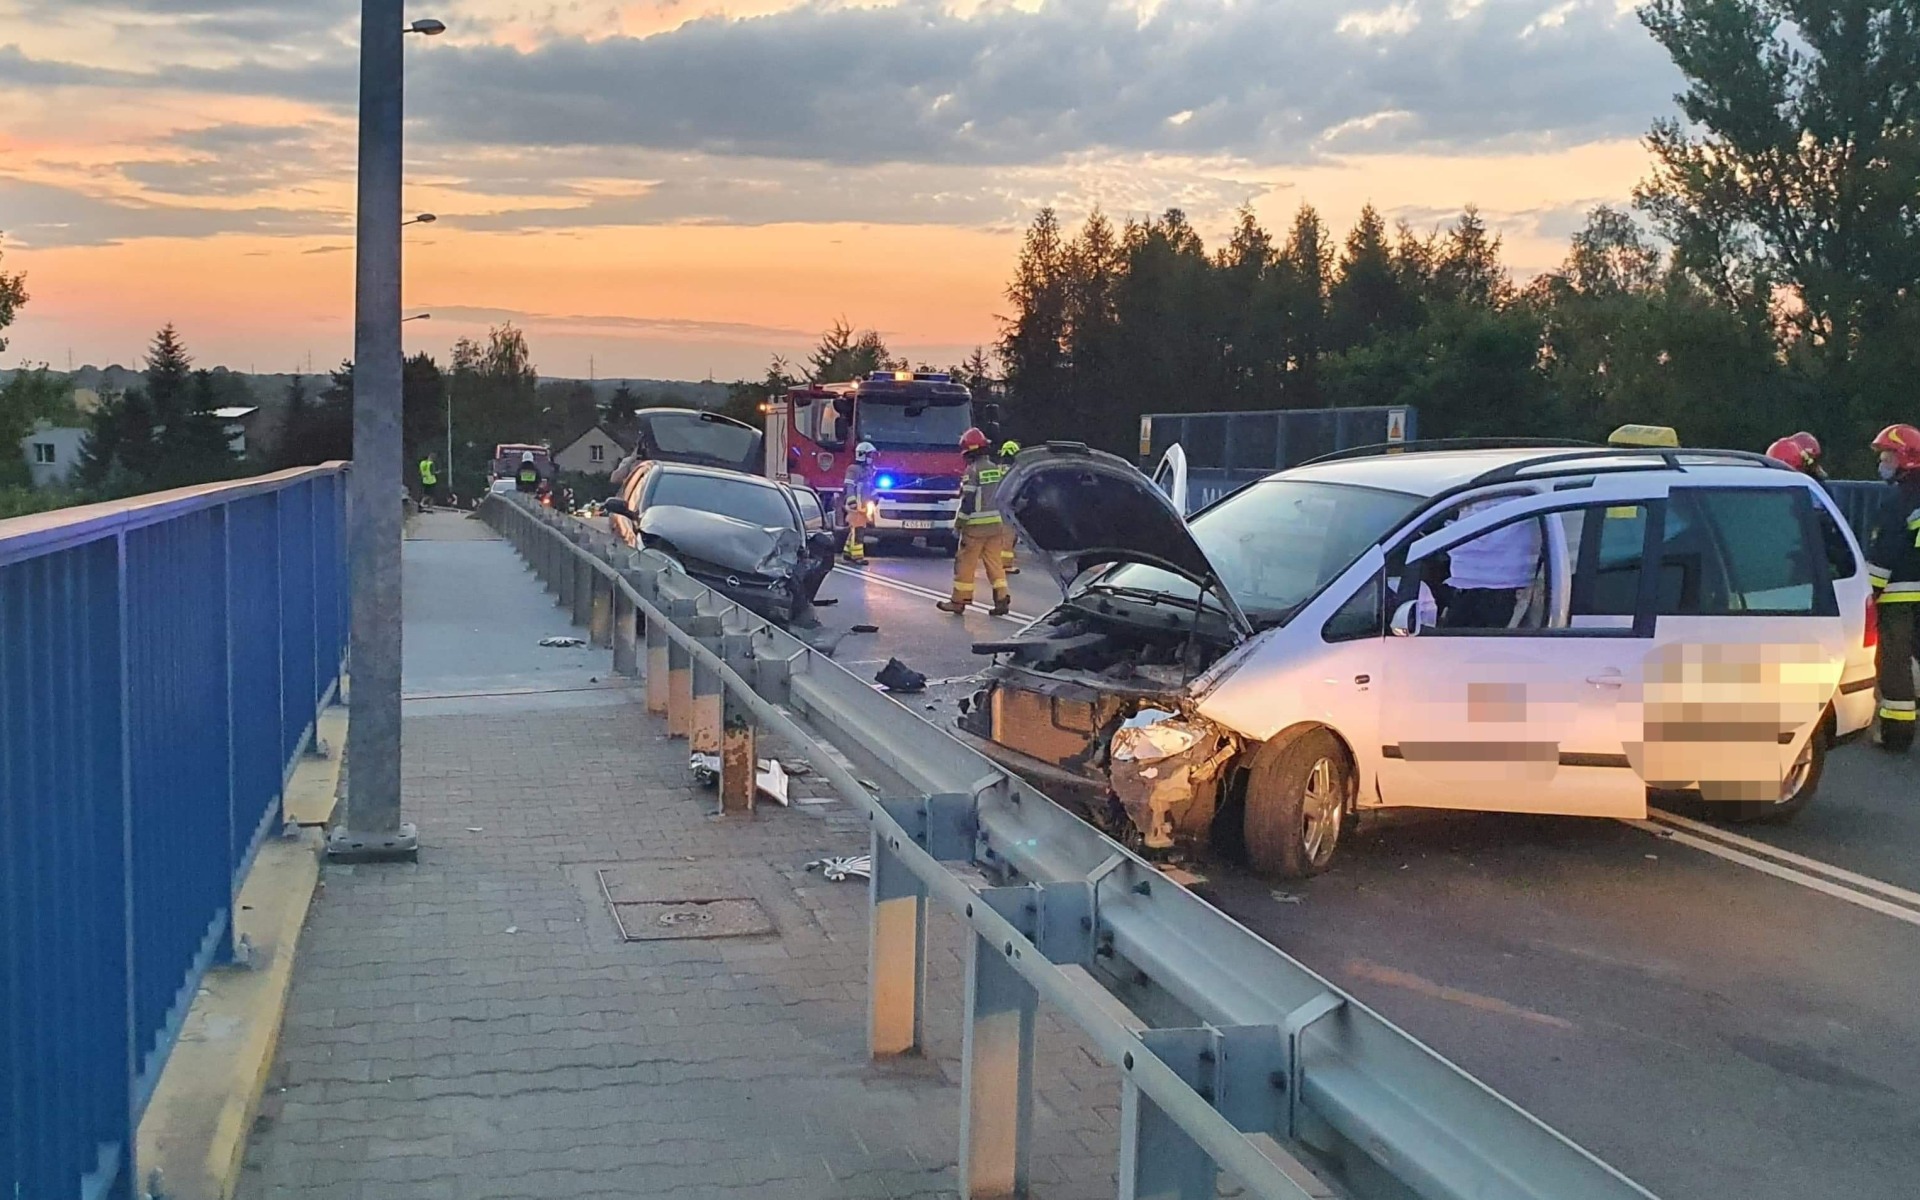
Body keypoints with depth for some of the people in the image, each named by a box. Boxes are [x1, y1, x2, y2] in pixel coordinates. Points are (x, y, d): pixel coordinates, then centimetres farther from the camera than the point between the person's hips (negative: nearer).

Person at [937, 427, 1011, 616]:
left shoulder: (973, 470, -12)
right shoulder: (998, 467, 10)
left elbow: (968, 500, -14)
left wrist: (958, 524, -8)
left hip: (976, 525, -6)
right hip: (996, 523, 7)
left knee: (966, 562, 2)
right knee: (994, 561, 10)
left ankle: (959, 600, 8)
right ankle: (1002, 599, 3)